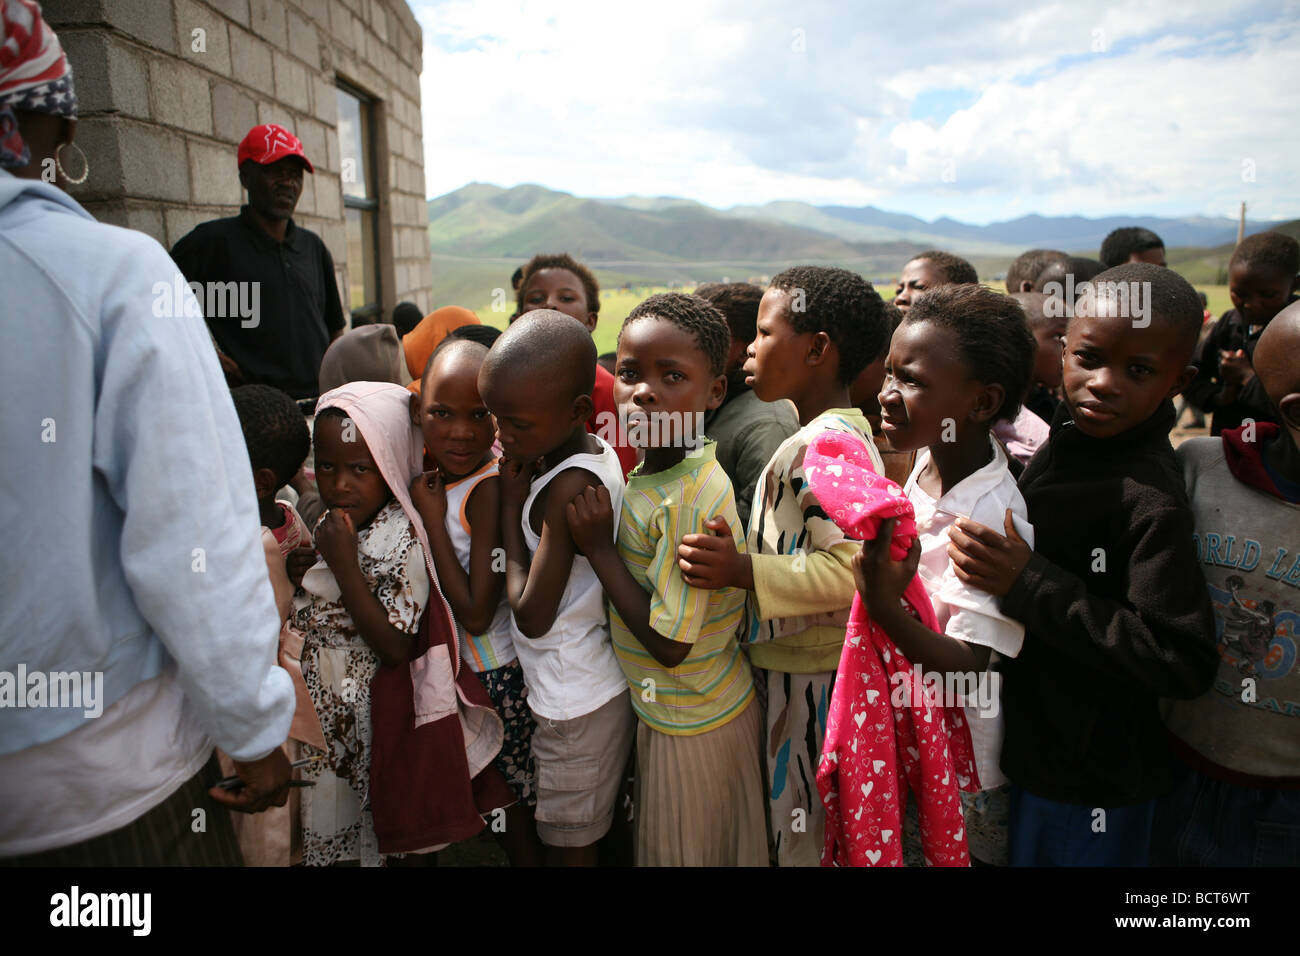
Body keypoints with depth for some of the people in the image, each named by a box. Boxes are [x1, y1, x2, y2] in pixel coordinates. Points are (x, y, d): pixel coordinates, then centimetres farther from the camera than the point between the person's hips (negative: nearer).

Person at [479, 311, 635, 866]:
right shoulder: (596, 452, -1)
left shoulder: (568, 487, -27)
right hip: (599, 684, 8)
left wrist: (510, 505, -15)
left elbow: (531, 615, -21)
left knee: (570, 845, 12)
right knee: (584, 833, 25)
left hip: (574, 704, -8)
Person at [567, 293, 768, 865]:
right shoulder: (652, 472, -3)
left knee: (681, 849, 16)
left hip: (689, 728, -8)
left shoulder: (687, 499, -30)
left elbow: (670, 642, -26)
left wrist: (599, 548, -23)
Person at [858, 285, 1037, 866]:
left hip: (965, 766, -7)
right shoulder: (924, 465, -7)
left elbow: (967, 670, -30)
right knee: (901, 846, 25)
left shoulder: (994, 519, -30)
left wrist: (882, 603, -40)